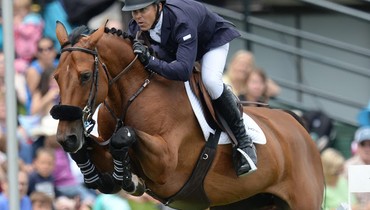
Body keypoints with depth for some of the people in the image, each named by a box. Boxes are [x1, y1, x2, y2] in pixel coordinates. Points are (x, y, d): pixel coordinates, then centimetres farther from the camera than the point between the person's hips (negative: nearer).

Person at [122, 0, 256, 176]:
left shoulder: (181, 22, -45)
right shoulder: (136, 26, -25)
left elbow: (183, 71, -55)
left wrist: (149, 61, -61)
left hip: (213, 39, -7)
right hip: (174, 46, 7)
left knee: (210, 81, -32)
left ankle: (243, 141, -19)